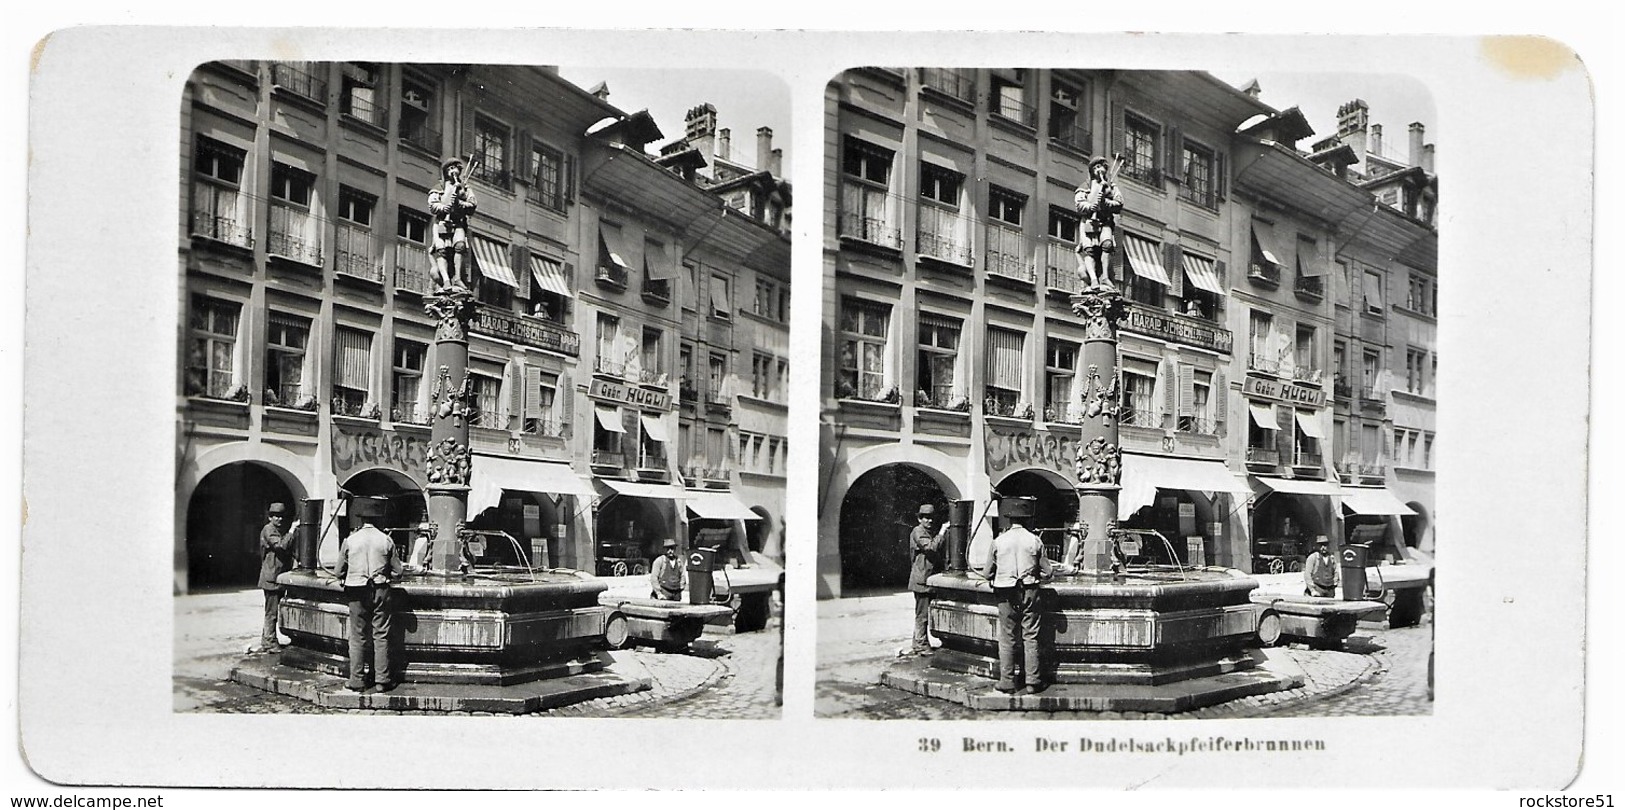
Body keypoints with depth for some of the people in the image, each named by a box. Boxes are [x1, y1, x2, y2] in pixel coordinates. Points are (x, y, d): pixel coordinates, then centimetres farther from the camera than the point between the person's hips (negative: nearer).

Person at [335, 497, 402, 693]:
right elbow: (397, 570, 2)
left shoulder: (350, 541, -4)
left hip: (357, 593, 0)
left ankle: (357, 680, 8)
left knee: (358, 637, 6)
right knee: (381, 636, 5)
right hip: (380, 590, 0)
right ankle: (382, 680, 6)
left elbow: (339, 572, 4)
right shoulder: (386, 541, -4)